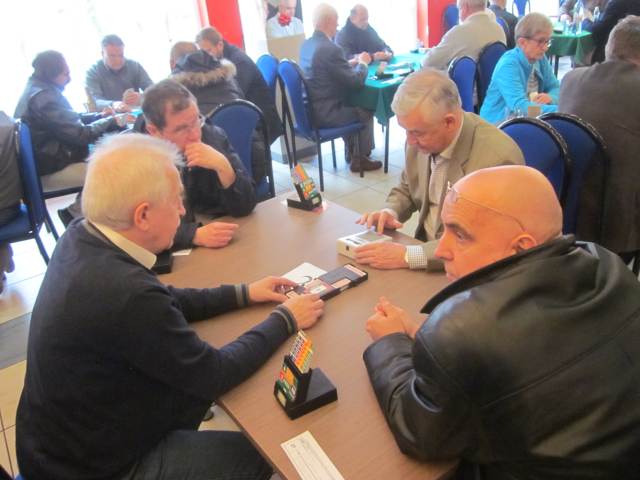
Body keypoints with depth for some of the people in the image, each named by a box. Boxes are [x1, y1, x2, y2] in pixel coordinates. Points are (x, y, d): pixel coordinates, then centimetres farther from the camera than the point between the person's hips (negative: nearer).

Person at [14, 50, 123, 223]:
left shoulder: (36, 89, 10)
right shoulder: (44, 98, -23)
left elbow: (70, 120, 19)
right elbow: (81, 134, -24)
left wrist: (100, 116, 6)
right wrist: (112, 122, -12)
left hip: (41, 161, 11)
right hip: (47, 171, -11)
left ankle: (76, 211, 18)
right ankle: (74, 212, 3)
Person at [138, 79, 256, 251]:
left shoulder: (214, 136, -4)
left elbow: (245, 207, -5)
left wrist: (223, 166, -20)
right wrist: (195, 235, -30)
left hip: (225, 245, 2)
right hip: (174, 254, -2)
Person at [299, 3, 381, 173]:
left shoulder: (306, 44, 6)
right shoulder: (330, 49, -22)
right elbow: (357, 82, -16)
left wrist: (353, 62, 14)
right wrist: (363, 63, 2)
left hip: (311, 109, 9)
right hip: (325, 113, -9)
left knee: (352, 107, 30)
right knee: (366, 113, 13)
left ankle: (352, 153, 39)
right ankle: (360, 159, 25)